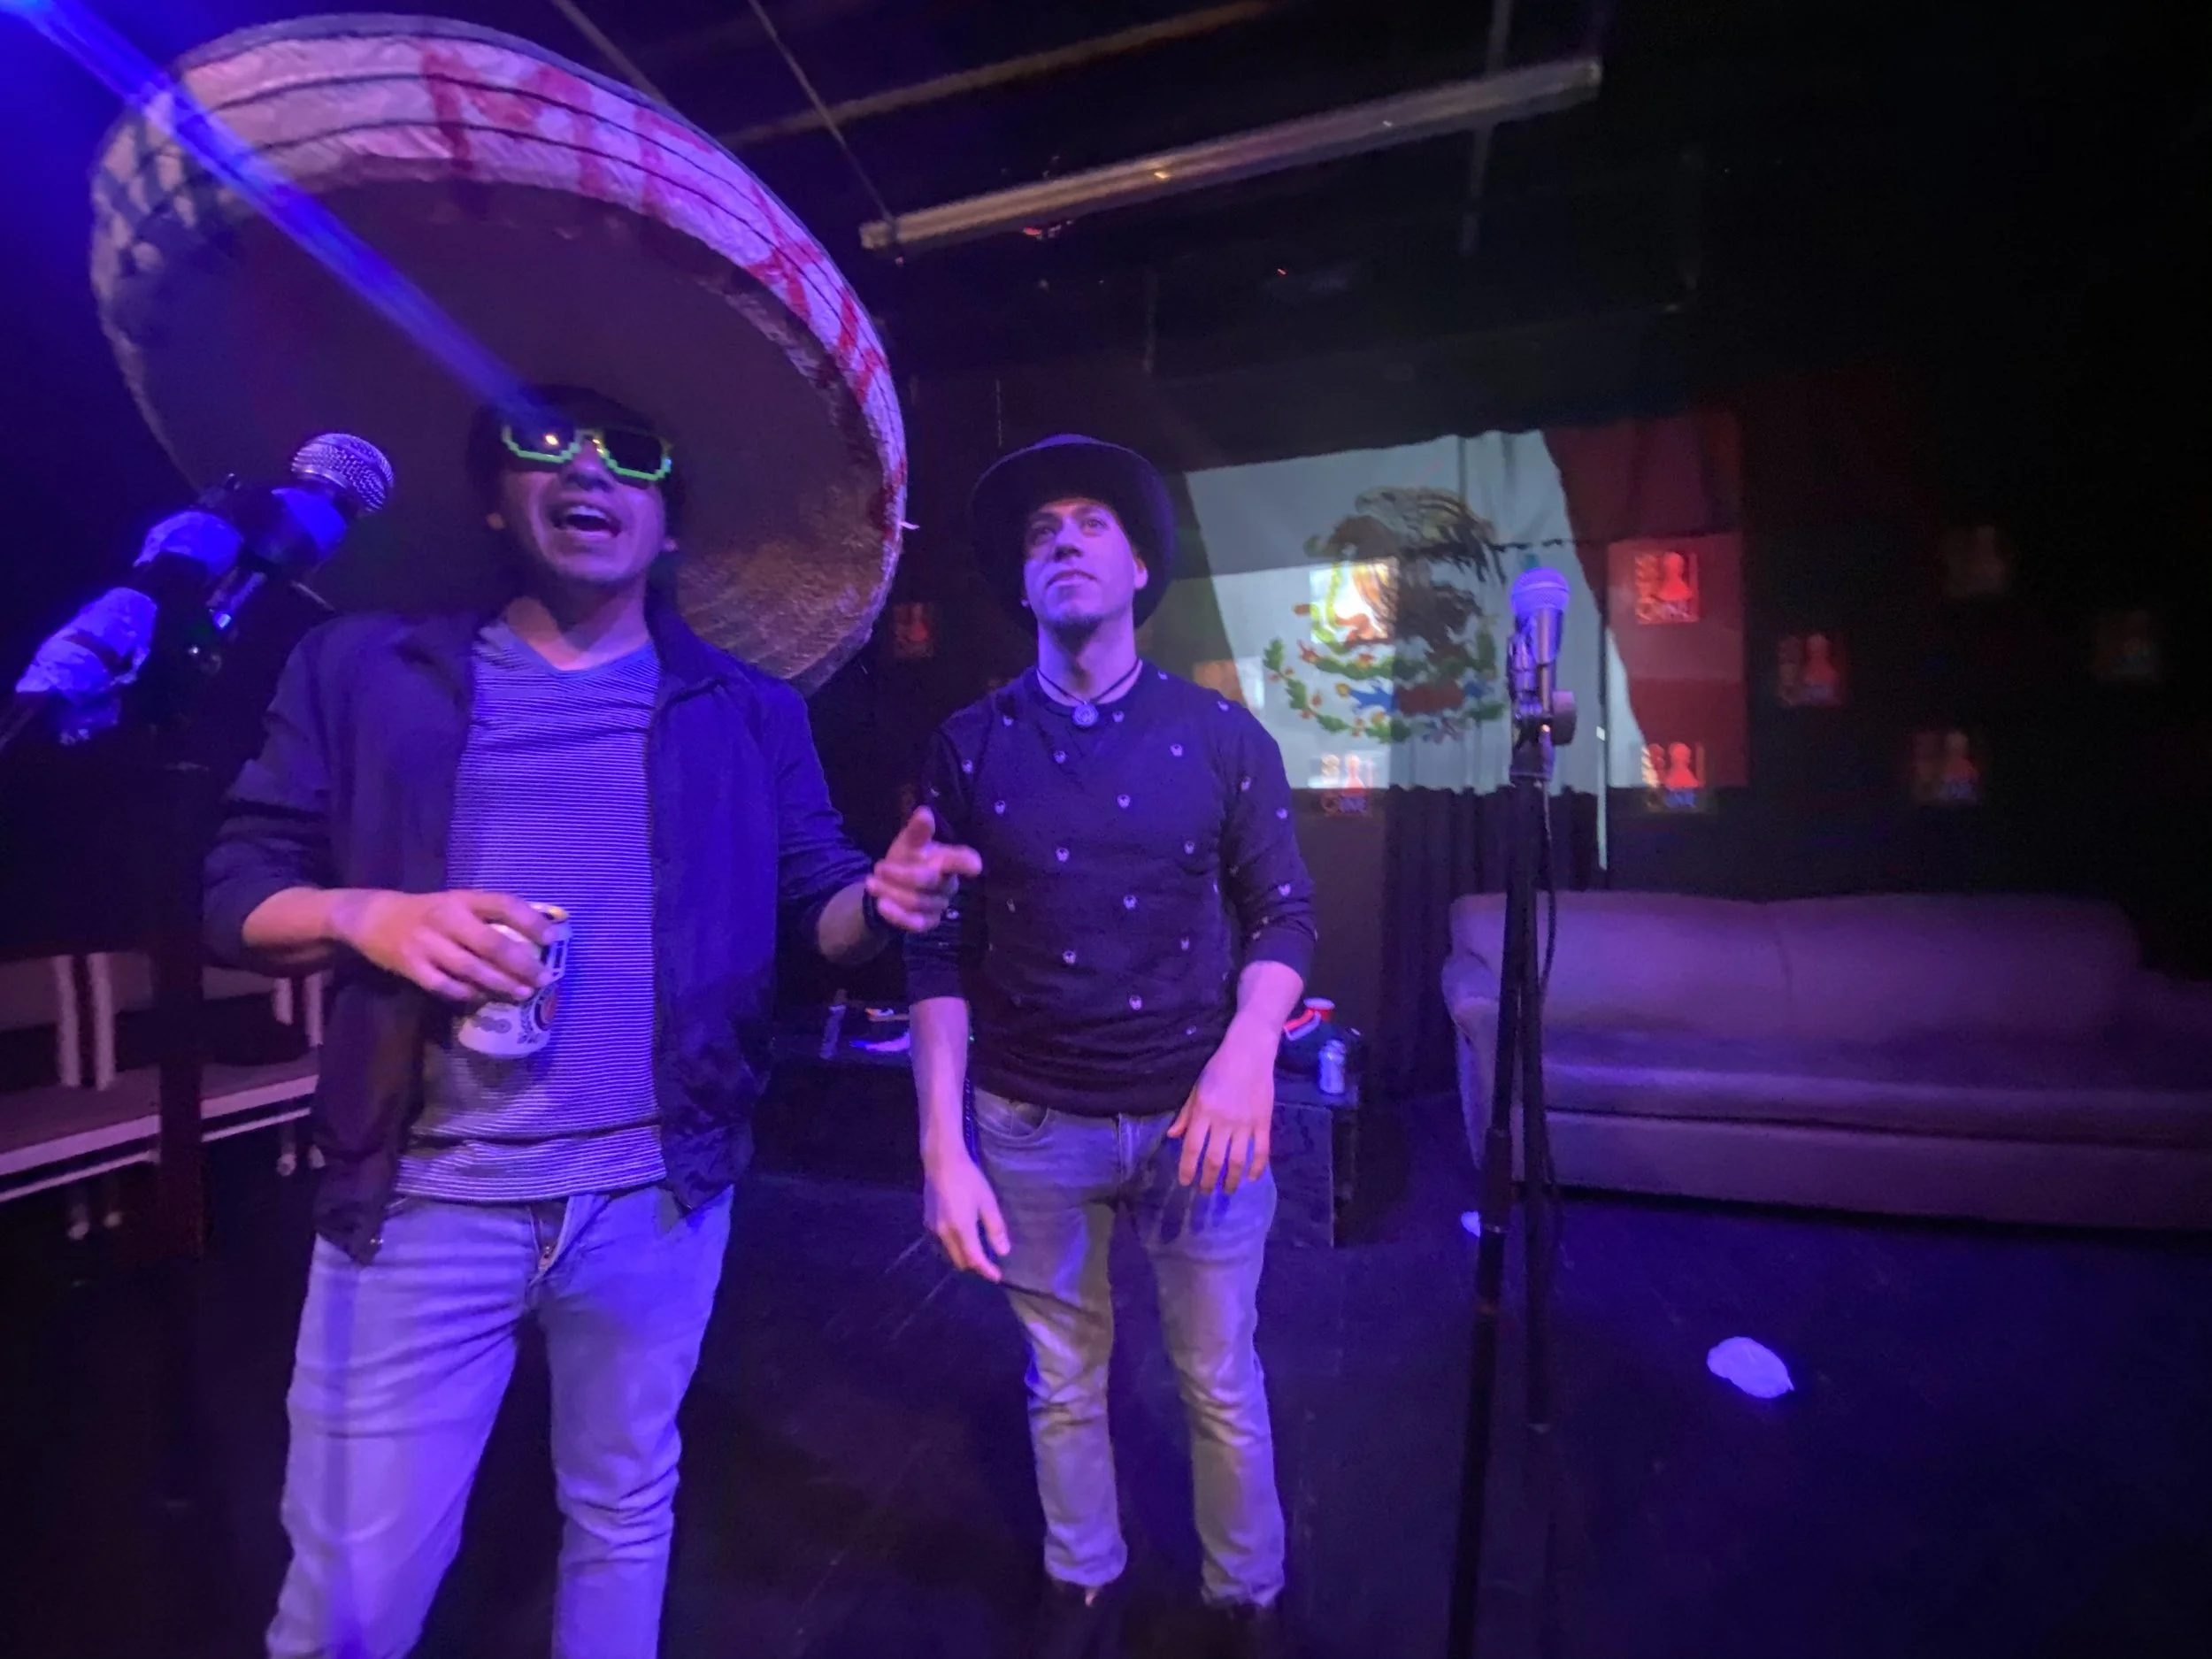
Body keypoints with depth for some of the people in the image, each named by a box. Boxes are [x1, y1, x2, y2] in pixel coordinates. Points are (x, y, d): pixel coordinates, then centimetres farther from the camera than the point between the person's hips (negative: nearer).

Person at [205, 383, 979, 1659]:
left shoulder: (746, 710, 5)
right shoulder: (367, 668, 4)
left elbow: (813, 909, 4)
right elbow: (236, 891, 4)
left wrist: (881, 899, -18)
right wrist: (367, 916, -17)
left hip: (657, 1197, 1)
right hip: (421, 1200, 0)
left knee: (625, 1518, 21)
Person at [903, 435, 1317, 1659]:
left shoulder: (1221, 734, -3)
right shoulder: (969, 746, -2)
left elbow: (1282, 909, -1)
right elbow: (940, 952, -2)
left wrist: (1250, 1054, -18)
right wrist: (943, 1145, -7)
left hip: (1199, 1111, 0)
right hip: (1031, 1122, 1)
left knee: (1221, 1384, 16)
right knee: (1062, 1382, 19)